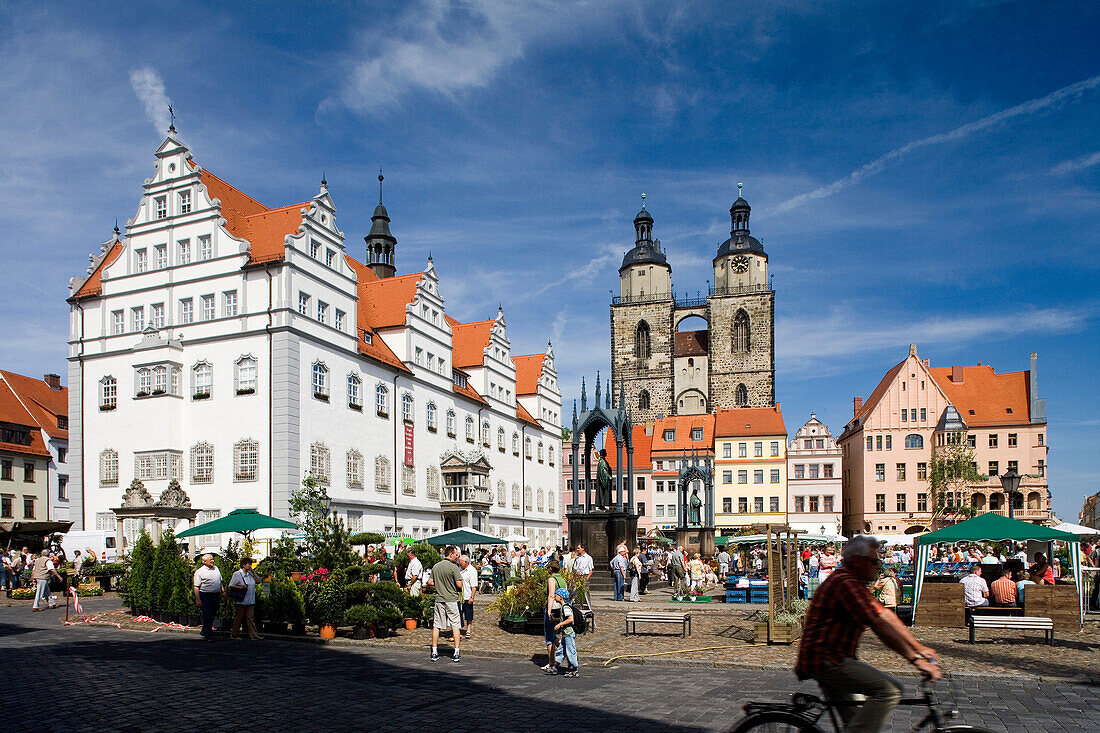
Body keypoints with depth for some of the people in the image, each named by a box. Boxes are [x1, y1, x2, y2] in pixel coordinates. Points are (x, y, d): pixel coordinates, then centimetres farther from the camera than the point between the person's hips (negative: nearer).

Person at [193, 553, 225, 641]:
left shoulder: (216, 568, 14)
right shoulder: (199, 572, -5)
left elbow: (220, 581, 24)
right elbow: (196, 587, -9)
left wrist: (223, 591, 13)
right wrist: (198, 600, -15)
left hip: (216, 596, 6)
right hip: (205, 596, -6)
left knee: (212, 616, 12)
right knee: (207, 616, -6)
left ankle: (205, 632, 28)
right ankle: (209, 636, -4)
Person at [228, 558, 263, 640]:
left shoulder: (250, 574, 12)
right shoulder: (237, 574, -6)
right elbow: (231, 586, -7)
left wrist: (253, 572, 2)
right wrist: (241, 587, -19)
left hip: (250, 601, 5)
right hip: (241, 601, -5)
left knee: (250, 618, 3)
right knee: (239, 618, 4)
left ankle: (253, 635, 0)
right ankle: (234, 634, 17)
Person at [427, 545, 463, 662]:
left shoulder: (435, 566, 6)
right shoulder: (453, 567, -12)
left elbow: (430, 582, 10)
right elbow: (459, 584, -16)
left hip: (439, 599, 5)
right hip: (451, 599, -5)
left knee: (436, 625, 10)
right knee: (455, 626, 3)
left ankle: (434, 652, 11)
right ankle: (456, 653, 2)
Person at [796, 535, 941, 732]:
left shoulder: (854, 583, 16)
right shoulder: (846, 583, -18)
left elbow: (885, 615, 17)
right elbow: (879, 626, -24)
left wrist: (918, 647, 14)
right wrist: (915, 659, -23)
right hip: (825, 661, -11)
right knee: (889, 691, -21)